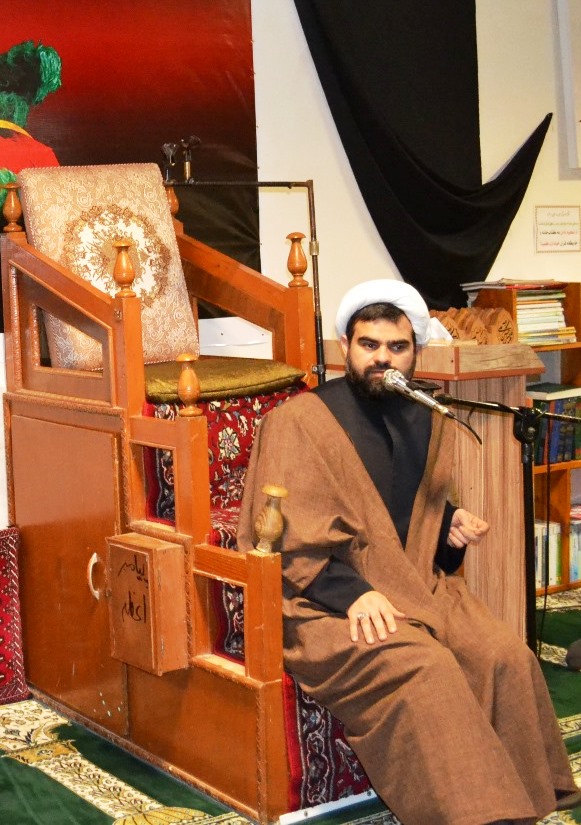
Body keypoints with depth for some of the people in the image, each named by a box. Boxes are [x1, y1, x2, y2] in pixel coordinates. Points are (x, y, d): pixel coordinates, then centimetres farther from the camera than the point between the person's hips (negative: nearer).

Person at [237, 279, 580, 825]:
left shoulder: (430, 425, 13)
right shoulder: (298, 421, -4)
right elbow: (287, 539, -10)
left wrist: (451, 524, 5)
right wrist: (351, 592, -23)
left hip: (417, 586, 6)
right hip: (327, 602, -5)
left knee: (507, 657, -19)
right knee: (426, 669, -30)